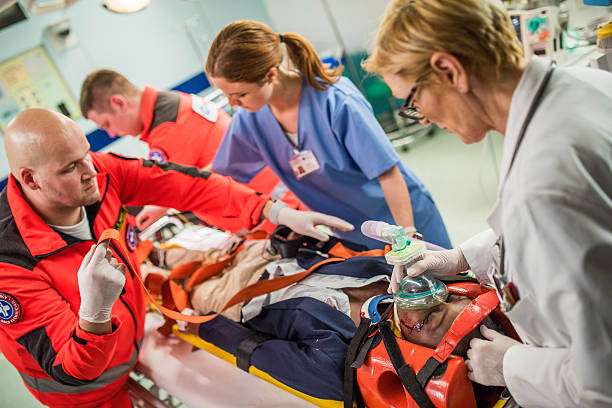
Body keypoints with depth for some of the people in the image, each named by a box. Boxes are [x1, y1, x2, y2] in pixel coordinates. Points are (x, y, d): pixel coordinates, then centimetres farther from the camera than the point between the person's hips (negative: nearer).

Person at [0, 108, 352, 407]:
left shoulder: (101, 172, -24)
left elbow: (182, 186, -19)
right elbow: (73, 373, -34)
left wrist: (278, 212, -23)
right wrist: (96, 314, -55)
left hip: (134, 331, 5)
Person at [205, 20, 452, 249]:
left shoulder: (336, 101, -31)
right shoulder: (248, 118, -13)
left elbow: (388, 173, -26)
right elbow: (218, 174, 3)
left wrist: (409, 239, -26)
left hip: (404, 215, -4)